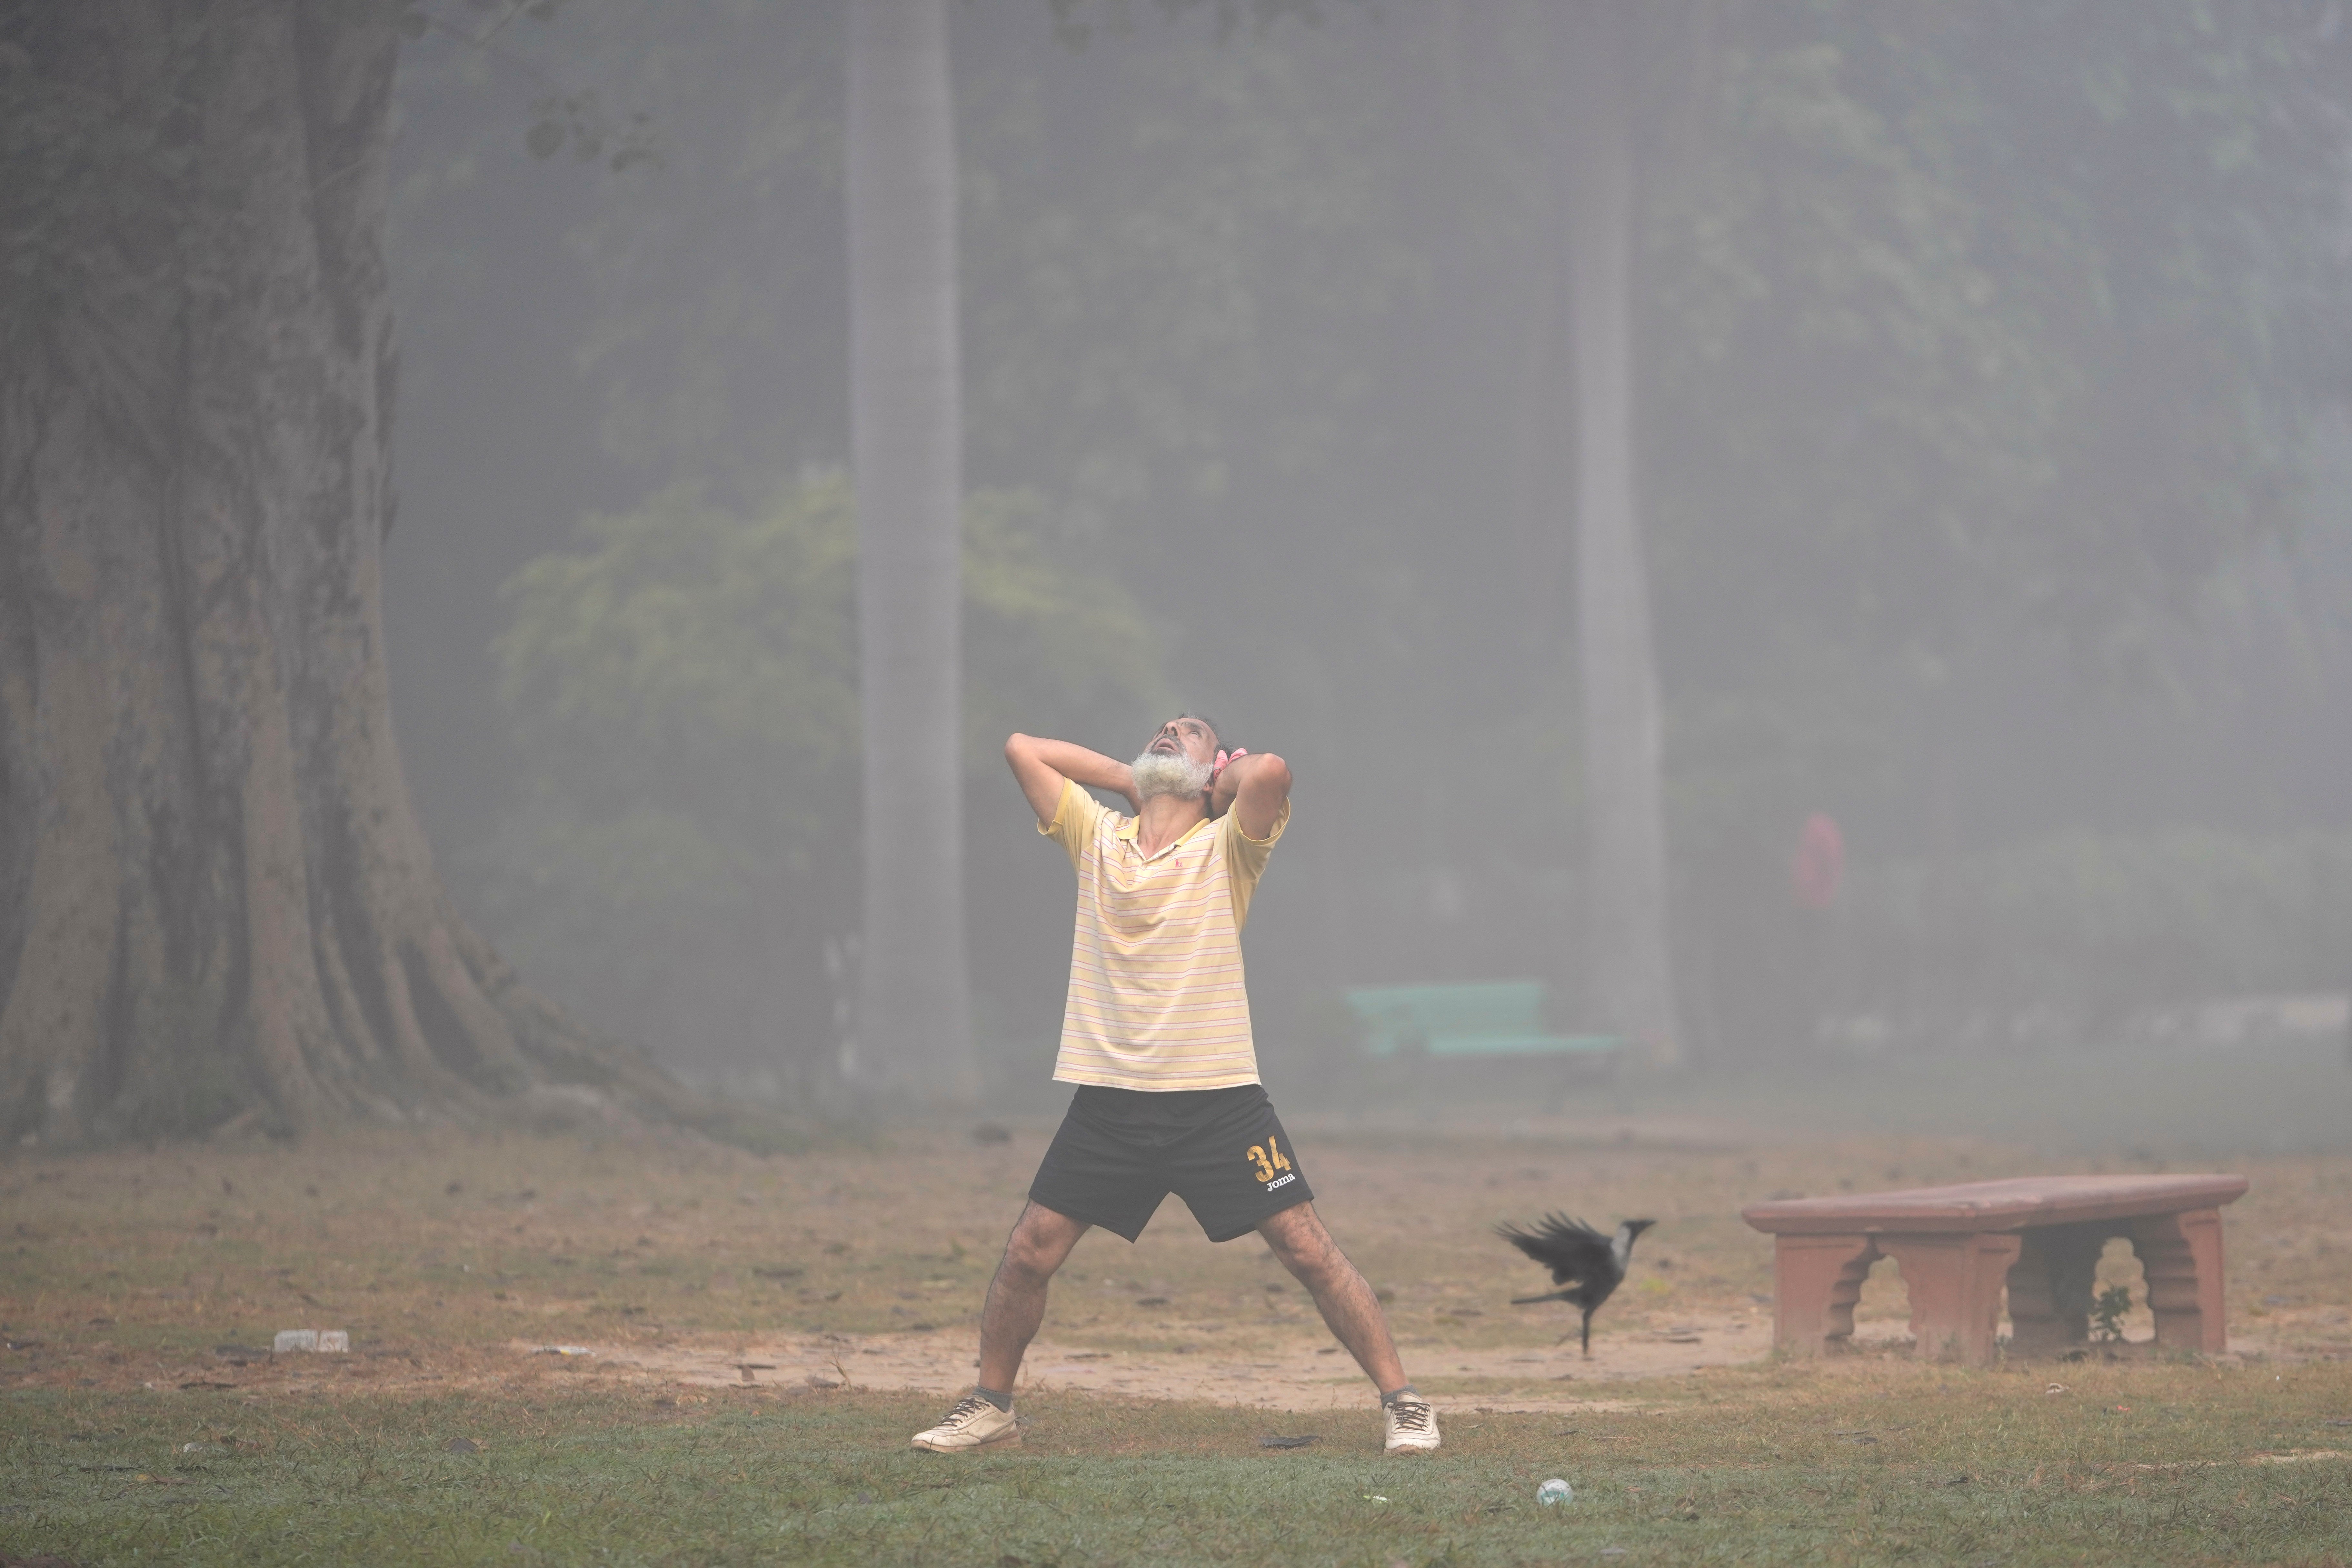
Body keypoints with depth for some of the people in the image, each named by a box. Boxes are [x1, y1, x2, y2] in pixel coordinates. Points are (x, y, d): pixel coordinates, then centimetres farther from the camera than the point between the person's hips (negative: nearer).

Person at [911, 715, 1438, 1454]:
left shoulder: (1226, 846, 0)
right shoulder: (1097, 837, 13)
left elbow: (1270, 771, -20)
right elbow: (1022, 748, 11)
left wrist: (1228, 775, 3)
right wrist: (1136, 779, 13)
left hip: (1219, 1097, -3)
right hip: (1109, 1099, 3)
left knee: (1309, 1251, -5)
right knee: (1028, 1253, 2)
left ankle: (1402, 1402, 2)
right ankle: (989, 1407, 19)